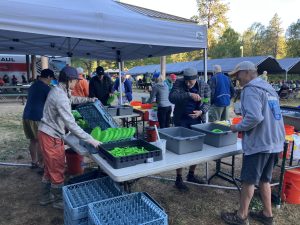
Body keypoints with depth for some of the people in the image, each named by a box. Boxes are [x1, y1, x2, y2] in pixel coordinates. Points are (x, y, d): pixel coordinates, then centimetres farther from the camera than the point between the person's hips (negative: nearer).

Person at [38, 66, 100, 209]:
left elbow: (71, 99, 28)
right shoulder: (60, 97, -27)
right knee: (57, 170, 7)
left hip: (48, 134, 10)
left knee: (50, 168, 22)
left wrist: (88, 99, 27)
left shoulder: (58, 90, 5)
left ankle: (46, 197, 38)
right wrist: (90, 140, -29)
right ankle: (58, 200, 25)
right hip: (52, 137, -10)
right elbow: (71, 124, -31)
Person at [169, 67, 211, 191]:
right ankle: (179, 179, 13)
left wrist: (201, 112, -21)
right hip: (181, 120, -3)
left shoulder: (204, 86, -3)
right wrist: (189, 95, -36)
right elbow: (172, 97, -24)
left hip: (196, 120, 3)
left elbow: (206, 103, 0)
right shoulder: (179, 83, -9)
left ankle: (191, 175, 30)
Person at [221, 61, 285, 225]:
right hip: (274, 142, 9)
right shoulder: (269, 88, 16)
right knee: (264, 179, 19)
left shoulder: (251, 89, -14)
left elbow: (254, 117, -28)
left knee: (248, 181, 4)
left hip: (259, 143, -9)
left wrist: (238, 128, -12)